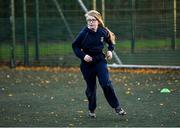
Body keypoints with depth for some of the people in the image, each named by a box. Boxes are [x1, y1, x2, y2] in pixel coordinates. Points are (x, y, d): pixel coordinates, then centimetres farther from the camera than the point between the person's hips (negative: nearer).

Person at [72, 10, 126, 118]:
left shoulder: (103, 32, -8)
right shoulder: (84, 33, -14)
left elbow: (111, 40, 13)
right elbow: (75, 46, -3)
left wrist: (110, 50, -4)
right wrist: (83, 55, -16)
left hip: (100, 60, 0)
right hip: (87, 62, 0)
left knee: (106, 84, -12)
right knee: (91, 87, 7)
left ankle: (117, 107, -2)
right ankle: (91, 109, 25)